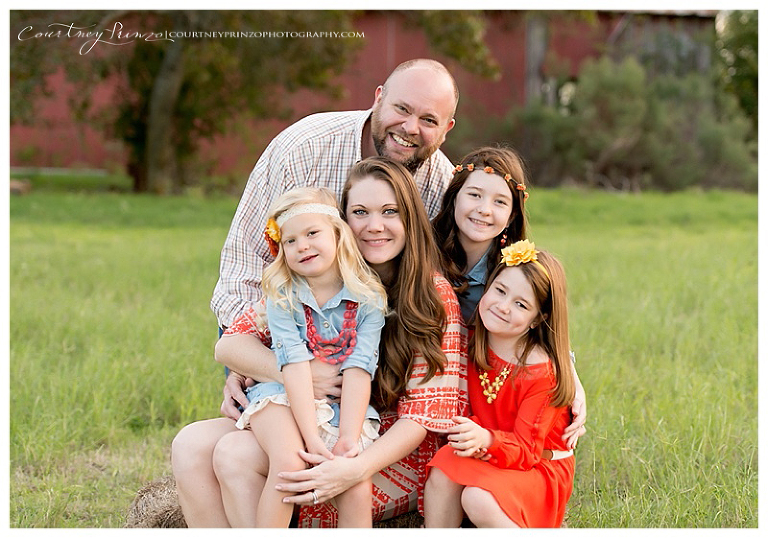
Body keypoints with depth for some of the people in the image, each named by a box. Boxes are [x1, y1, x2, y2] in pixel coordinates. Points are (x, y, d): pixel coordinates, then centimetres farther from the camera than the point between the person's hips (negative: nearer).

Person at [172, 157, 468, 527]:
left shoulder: (436, 298, -9)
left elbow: (424, 414, -13)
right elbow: (230, 344, -2)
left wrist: (357, 469, -31)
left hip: (396, 456, -5)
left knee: (235, 453, -25)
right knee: (192, 444, -19)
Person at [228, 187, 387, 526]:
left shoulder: (369, 298, -2)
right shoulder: (282, 297, -3)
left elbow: (358, 370, -10)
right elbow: (295, 365, -14)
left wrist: (349, 439, -21)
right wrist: (311, 437, -23)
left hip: (346, 408, 1)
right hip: (285, 398, -1)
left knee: (356, 486, -22)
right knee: (288, 464, -30)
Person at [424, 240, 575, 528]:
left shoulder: (540, 372, -20)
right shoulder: (474, 345, -2)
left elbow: (526, 450, -20)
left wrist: (486, 440, -40)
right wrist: (469, 439, -16)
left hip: (539, 469, -6)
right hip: (487, 460, 6)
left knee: (479, 500, -31)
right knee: (442, 470, -23)